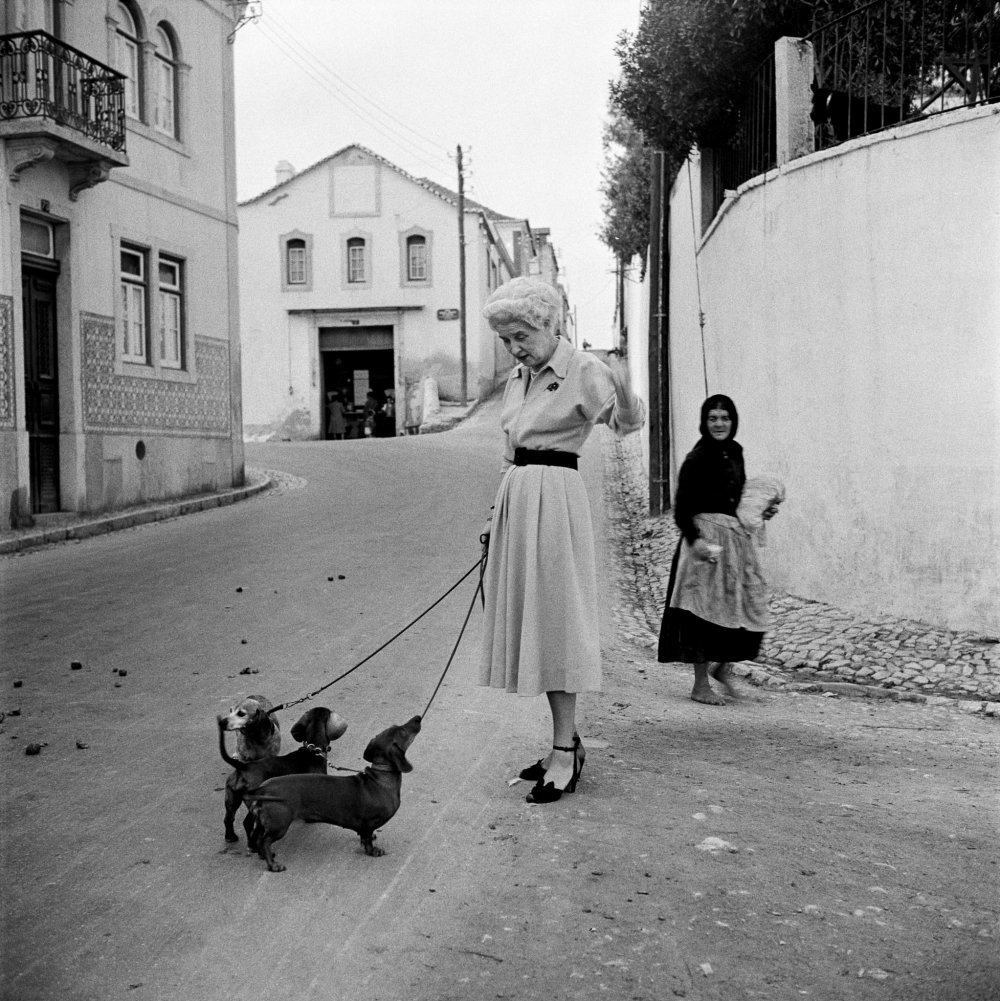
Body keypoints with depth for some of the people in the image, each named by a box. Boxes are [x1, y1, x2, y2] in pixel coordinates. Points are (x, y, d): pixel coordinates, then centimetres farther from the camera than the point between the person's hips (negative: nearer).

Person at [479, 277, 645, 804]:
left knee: (555, 617, -6)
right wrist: (494, 517, 19)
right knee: (525, 618, 10)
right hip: (515, 498, 8)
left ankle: (564, 750, 1)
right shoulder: (516, 379, 15)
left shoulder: (583, 370, -8)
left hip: (555, 498, -8)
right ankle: (567, 740, 20)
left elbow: (628, 422, -24)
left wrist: (624, 393, -46)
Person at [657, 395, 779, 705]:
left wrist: (761, 511, 10)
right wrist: (694, 539, -25)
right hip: (706, 537, -7)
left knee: (750, 606, 5)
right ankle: (701, 685, 8)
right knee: (706, 609, -2)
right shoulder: (697, 458, -10)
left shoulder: (734, 452, 12)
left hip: (738, 537, 7)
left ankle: (723, 666, 27)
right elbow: (681, 507, -13)